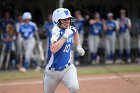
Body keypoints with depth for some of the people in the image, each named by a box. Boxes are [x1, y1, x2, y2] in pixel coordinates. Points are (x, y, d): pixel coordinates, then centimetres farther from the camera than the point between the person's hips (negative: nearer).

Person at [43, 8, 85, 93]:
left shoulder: (71, 29, 0)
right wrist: (65, 36, -34)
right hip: (53, 71, -3)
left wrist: (78, 46, 18)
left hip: (68, 68, 3)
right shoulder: (56, 31, -20)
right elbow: (53, 49, -39)